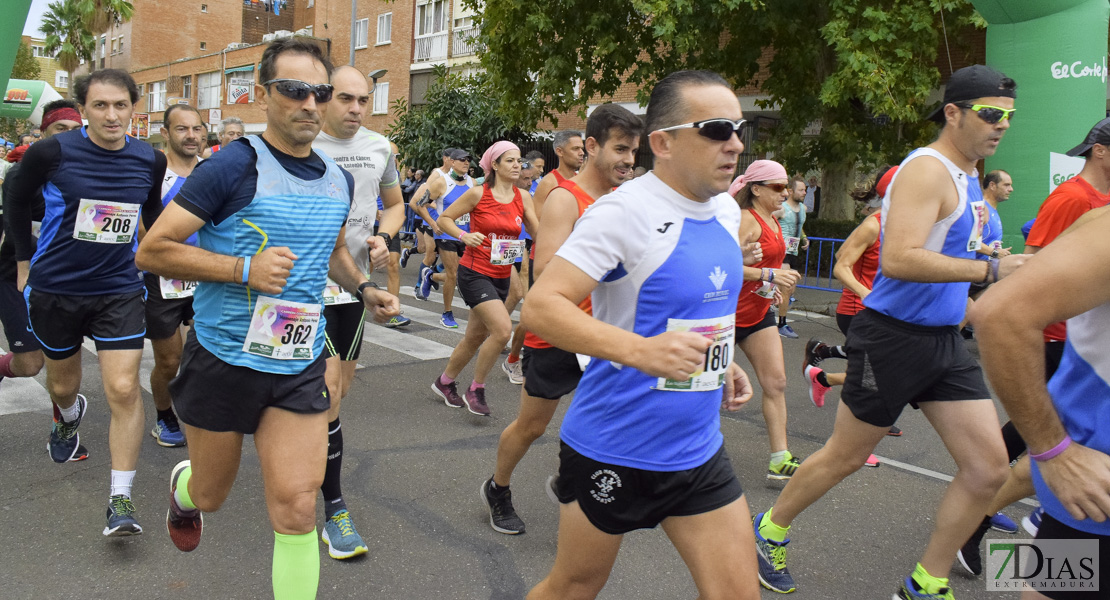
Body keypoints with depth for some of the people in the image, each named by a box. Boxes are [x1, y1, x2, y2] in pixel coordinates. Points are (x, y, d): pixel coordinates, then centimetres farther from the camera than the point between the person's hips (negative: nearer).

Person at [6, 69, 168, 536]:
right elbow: (17, 202, 6)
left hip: (119, 291, 0)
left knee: (124, 391, -11)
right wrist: (25, 261, 10)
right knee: (63, 386, 19)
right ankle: (68, 417, 57)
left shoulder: (150, 160, -4)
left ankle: (121, 499, -2)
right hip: (54, 290, 0)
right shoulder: (51, 153, -12)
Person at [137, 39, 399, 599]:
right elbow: (152, 250, -14)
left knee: (296, 508, -4)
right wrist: (244, 269, -23)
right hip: (224, 359, -3)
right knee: (210, 496, 19)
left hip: (300, 366, 3)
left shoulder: (339, 180, 6)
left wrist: (365, 289, 8)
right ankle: (182, 488, 56)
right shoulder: (235, 166, -13)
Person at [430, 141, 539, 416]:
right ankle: (476, 389, 0)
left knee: (475, 337, 15)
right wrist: (464, 236, -19)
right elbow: (443, 219, -3)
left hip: (501, 276, 6)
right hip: (475, 272, -6)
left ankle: (444, 382, 38)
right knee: (502, 329, -20)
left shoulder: (523, 197, 4)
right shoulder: (478, 193, -9)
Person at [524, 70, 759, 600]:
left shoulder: (726, 211, 6)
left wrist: (720, 362, 10)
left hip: (698, 450, 7)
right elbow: (539, 307, -26)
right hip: (613, 450, -6)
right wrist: (640, 350, -38)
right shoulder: (624, 212, -19)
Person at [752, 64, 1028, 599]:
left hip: (943, 341, 9)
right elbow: (898, 259, -30)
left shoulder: (966, 176, 14)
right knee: (845, 456, 6)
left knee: (988, 466, 4)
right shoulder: (927, 170, -16)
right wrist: (991, 270, -27)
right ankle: (770, 530, 30)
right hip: (893, 337, -9)